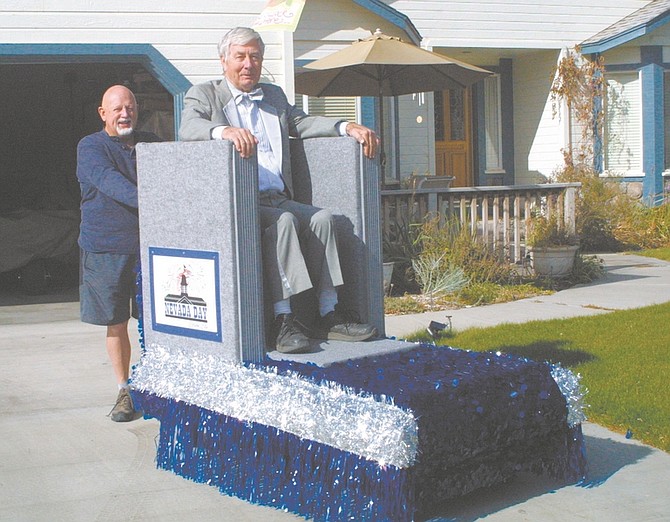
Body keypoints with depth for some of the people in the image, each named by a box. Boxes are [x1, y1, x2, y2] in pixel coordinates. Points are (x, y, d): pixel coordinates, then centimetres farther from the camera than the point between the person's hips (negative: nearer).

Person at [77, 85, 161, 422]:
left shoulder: (151, 144, 13)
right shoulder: (90, 147, -2)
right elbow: (109, 181, -20)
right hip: (107, 248, -2)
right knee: (116, 324, 6)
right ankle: (124, 391, 18)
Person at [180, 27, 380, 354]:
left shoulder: (274, 95, 27)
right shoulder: (204, 94, 7)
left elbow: (303, 123, 19)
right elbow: (188, 127, -13)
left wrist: (348, 127, 1)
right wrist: (225, 130, -35)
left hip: (279, 200, 6)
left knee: (322, 218, -20)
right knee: (284, 221, -31)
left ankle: (328, 316, -19)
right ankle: (283, 321, -33)